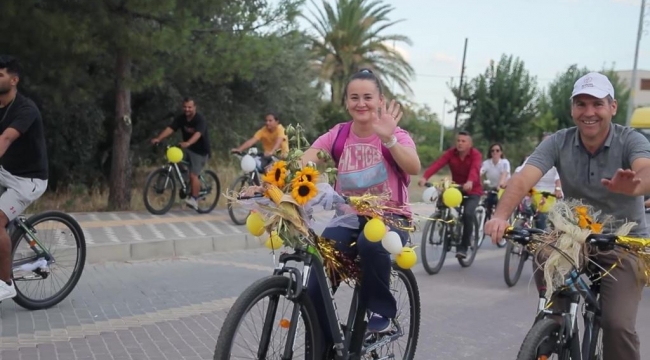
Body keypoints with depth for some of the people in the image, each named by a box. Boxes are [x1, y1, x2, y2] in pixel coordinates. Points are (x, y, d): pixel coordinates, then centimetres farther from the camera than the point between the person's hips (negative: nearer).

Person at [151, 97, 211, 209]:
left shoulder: (200, 119, -22)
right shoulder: (180, 118, -5)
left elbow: (198, 134, -40)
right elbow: (170, 128, -18)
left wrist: (187, 143, -59)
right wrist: (158, 139, -35)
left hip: (200, 150, -6)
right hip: (187, 148, 6)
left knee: (193, 175, -14)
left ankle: (194, 200, -6)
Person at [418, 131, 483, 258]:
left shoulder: (476, 154, -17)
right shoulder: (451, 153, -10)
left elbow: (475, 169, -38)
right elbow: (437, 164, -27)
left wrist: (470, 182, -60)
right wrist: (425, 177, -44)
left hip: (473, 190, -4)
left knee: (468, 214, -24)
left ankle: (463, 247, -12)